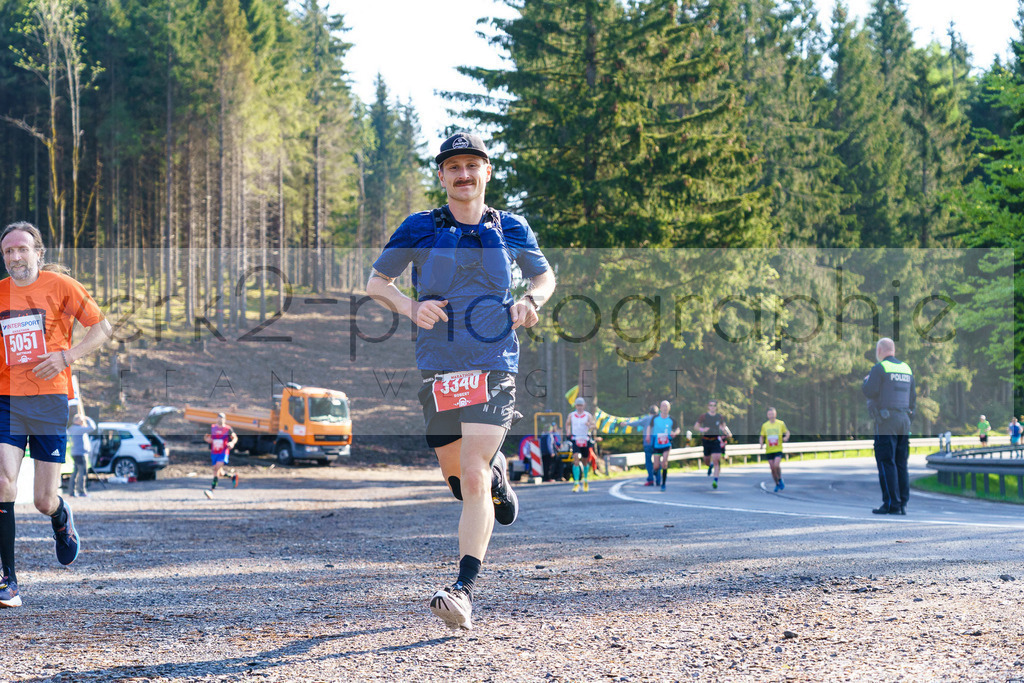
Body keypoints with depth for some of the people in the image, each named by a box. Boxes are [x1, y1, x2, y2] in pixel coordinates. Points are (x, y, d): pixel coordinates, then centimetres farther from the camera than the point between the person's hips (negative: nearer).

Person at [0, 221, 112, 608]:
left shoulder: (60, 286, -1)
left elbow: (101, 328, 2)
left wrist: (66, 356, -12)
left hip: (50, 401, -2)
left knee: (44, 501, 0)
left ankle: (61, 519, 41)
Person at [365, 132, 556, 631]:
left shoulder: (511, 230, 6)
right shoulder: (420, 229, 3)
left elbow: (544, 275, 22)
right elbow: (376, 281, 9)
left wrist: (531, 300, -1)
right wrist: (411, 308, -11)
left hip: (493, 368, -2)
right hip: (438, 369, 2)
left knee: (472, 478, -16)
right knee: (456, 478, 13)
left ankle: (464, 592, -19)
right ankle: (496, 475, 50)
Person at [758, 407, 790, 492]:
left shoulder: (781, 424, 0)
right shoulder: (764, 425, 5)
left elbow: (787, 432, 13)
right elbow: (762, 436, 14)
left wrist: (786, 437, -9)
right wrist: (761, 442, -8)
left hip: (778, 449, -2)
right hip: (769, 450, 2)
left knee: (776, 465, -21)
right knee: (772, 468, 2)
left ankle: (780, 479, 5)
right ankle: (777, 484, 20)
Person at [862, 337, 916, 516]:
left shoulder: (879, 368, -7)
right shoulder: (907, 369, 16)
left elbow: (869, 392, -13)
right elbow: (913, 397, 18)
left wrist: (865, 381, 7)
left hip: (886, 422, -7)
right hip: (904, 420, 7)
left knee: (886, 462, -5)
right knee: (901, 464, 9)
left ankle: (891, 504, -9)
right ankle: (903, 504, 8)